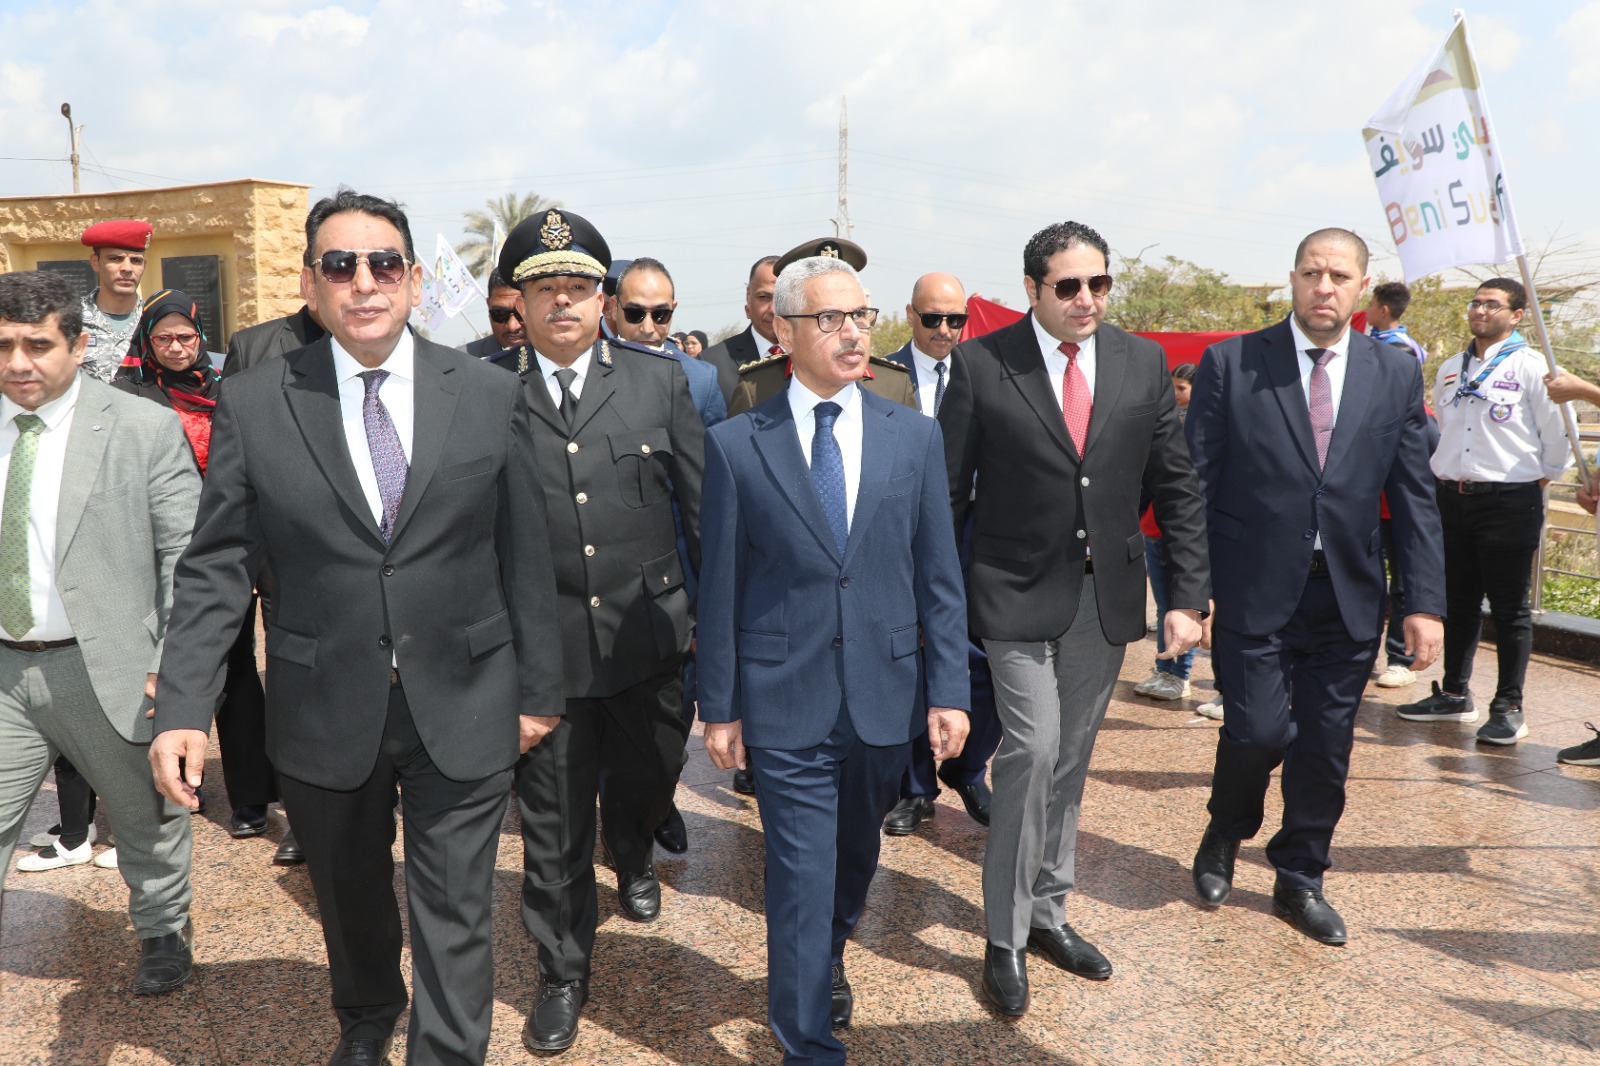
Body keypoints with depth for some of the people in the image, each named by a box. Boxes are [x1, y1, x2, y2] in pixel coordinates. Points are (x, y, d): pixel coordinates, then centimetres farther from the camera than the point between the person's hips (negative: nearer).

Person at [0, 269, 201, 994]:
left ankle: (165, 934, 40)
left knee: (147, 816, 16)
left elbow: (186, 553, -7)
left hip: (108, 668, -2)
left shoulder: (144, 429, -8)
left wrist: (174, 663, -12)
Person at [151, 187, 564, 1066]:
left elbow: (525, 558, 0)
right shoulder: (252, 406, -4)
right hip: (325, 713, 2)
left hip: (462, 707, -1)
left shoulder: (490, 397, -4)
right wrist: (183, 707, -11)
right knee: (348, 897, 23)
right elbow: (214, 571, -2)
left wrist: (539, 688, 2)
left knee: (455, 917, 3)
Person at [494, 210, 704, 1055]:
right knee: (552, 826, 9)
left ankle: (632, 856, 58)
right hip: (544, 647, -1)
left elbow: (702, 502, 3)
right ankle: (563, 975, 31)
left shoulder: (659, 379, 0)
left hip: (651, 636, 2)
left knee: (649, 780, 22)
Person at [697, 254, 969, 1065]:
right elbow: (721, 587, -2)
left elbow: (938, 575, 3)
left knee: (857, 855, 22)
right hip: (785, 702, -3)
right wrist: (718, 707, 0)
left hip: (885, 695, 3)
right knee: (801, 878, 1)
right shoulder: (736, 445, -4)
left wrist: (949, 691, -1)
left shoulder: (914, 436, 2)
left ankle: (828, 958, 51)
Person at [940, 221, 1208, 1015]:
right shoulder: (980, 364, -7)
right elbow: (948, 492, -4)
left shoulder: (1143, 362, 3)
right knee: (1031, 752, -10)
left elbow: (1175, 488, 6)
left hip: (1107, 597, 4)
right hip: (1019, 594, -4)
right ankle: (1006, 940, 7)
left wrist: (1188, 595, 0)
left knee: (1070, 762, 13)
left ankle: (1048, 912, 31)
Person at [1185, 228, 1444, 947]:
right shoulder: (1230, 363, -3)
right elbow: (1196, 484, -4)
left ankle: (1300, 881, 30)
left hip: (1348, 600, 3)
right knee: (1258, 730, -6)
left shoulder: (1397, 376, 6)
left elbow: (1414, 498, 7)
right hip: (1253, 592, -3)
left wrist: (1424, 601, 1)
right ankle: (1226, 833, 27)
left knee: (1326, 747, 9)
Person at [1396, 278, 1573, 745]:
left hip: (1509, 502, -6)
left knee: (1510, 609, 2)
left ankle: (1509, 708, 10)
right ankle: (1455, 695, 24)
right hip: (1452, 499, 6)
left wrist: (1541, 479, 3)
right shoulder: (1450, 369, 13)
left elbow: (1557, 433, -4)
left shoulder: (1530, 366, -6)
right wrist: (1444, 474, 14)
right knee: (1457, 602, 13)